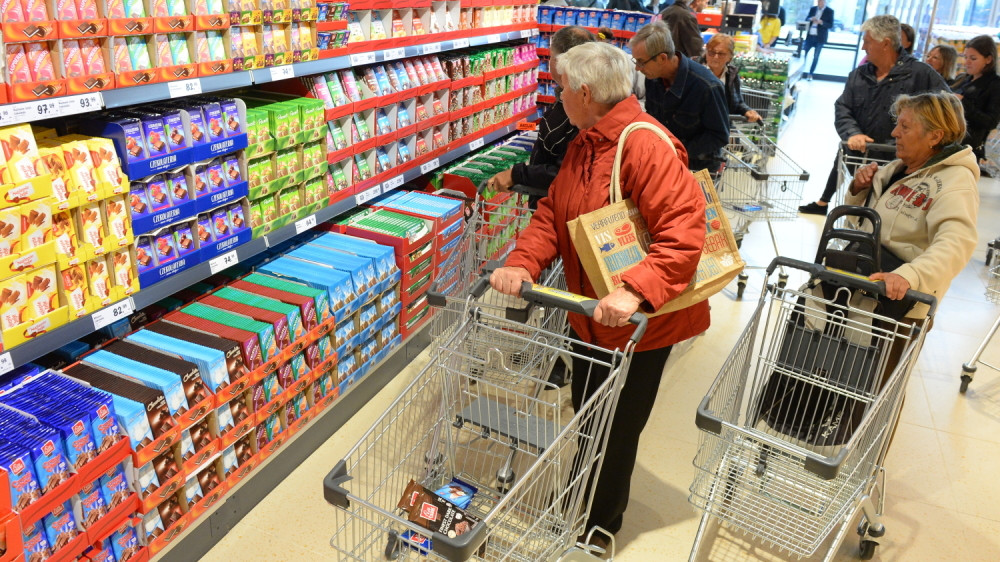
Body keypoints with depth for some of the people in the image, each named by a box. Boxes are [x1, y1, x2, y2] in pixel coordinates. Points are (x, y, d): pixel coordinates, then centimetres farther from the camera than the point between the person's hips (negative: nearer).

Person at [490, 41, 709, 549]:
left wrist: (635, 291, -42)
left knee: (614, 431, 9)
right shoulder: (583, 143, 6)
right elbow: (553, 213, 3)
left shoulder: (646, 146, -24)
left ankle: (597, 529, 34)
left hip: (639, 322, -8)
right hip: (589, 313, 9)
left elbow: (684, 231, -32)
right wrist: (522, 263, -14)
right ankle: (594, 501, 50)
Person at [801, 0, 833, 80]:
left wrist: (821, 22, -22)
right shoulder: (812, 9, 8)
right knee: (804, 54, -1)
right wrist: (810, 19, -14)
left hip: (820, 37, -3)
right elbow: (806, 20, 8)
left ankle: (811, 74, 7)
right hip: (810, 36, 3)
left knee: (816, 56, 1)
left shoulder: (829, 11, -2)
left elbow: (830, 25, -5)